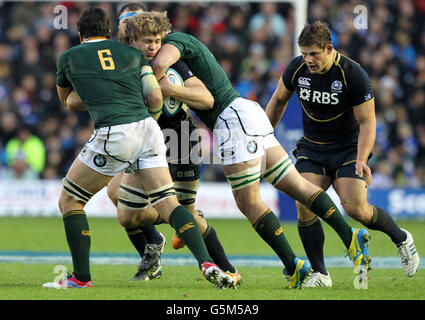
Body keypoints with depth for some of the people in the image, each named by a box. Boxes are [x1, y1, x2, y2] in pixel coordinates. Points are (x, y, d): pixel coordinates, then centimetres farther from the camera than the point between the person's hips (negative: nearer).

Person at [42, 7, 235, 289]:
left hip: (113, 136, -3)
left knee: (69, 201, 12)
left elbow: (65, 98, 33)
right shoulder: (132, 52, 19)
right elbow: (155, 97, 10)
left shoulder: (68, 58, 15)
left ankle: (81, 277, 9)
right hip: (147, 129, 3)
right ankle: (206, 263, -16)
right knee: (168, 203, 4)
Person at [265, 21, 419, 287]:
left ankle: (401, 238, 13)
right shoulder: (297, 68, -9)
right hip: (311, 149, 4)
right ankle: (320, 274, -5)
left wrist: (362, 160, -27)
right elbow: (279, 100, 11)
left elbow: (367, 121, -15)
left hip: (348, 148, -4)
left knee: (357, 209, -17)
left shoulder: (354, 75, -21)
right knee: (304, 208, -16)